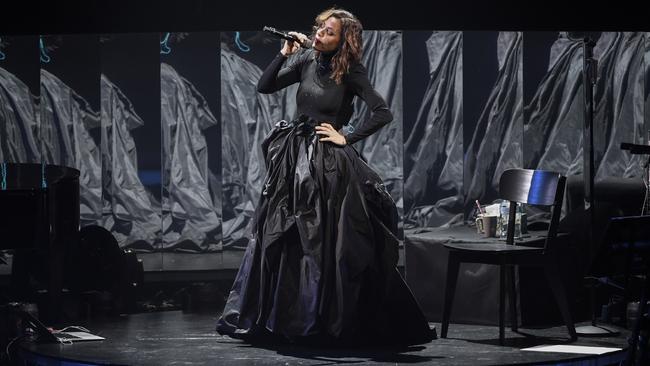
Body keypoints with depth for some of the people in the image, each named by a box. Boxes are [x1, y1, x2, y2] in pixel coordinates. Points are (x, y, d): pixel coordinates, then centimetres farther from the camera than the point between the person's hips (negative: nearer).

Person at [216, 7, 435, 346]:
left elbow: (383, 113, -14)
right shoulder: (306, 60, 5)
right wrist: (284, 54, -6)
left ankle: (328, 320, 7)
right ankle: (281, 318, 17)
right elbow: (264, 87, 4)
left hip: (328, 163, -5)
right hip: (294, 158, 5)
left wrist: (346, 138, -12)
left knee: (326, 240, -3)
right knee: (284, 238, 8)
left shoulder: (350, 73, -8)